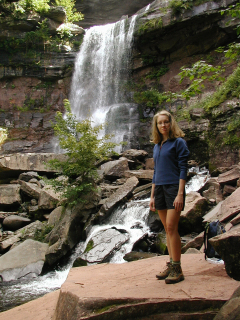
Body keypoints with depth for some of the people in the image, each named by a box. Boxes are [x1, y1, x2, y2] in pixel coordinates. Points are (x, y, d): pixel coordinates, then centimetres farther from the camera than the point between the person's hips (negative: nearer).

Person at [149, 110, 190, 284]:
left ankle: (177, 269, -4)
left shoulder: (178, 142, -3)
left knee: (171, 227, -10)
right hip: (159, 189, 6)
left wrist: (180, 194, -17)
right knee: (167, 229, 7)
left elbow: (183, 169, -9)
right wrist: (152, 196, 16)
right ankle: (171, 265, 13)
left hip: (173, 188, -6)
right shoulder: (157, 146, 16)